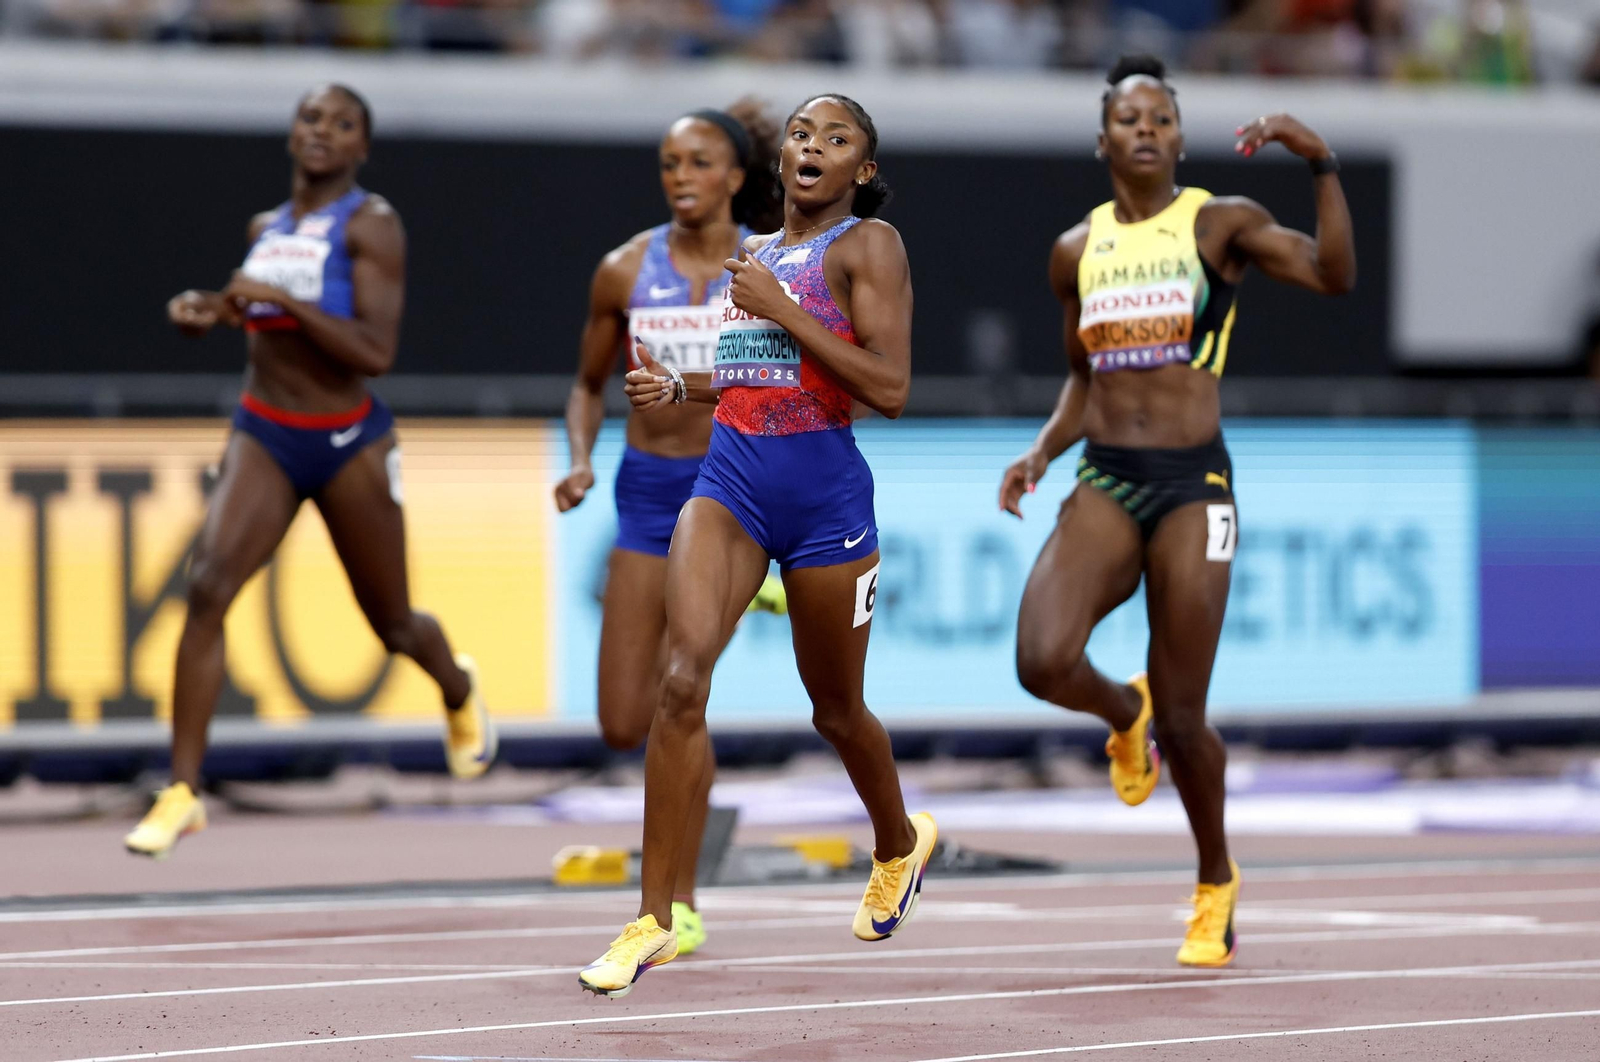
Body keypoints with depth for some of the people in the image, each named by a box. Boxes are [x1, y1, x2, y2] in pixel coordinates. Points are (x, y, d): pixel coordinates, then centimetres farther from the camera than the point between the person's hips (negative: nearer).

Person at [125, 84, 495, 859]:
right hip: (264, 437, 4)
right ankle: (182, 793, -20)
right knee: (208, 585, -21)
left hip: (349, 443, -4)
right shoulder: (266, 227, 8)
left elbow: (376, 352, -20)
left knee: (392, 623, 12)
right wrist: (210, 312, 6)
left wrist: (283, 299, -28)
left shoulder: (371, 225, -11)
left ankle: (459, 693, 51)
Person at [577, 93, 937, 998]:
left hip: (824, 489, -4)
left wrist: (780, 311, -16)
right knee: (682, 678, -16)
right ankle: (655, 917, -14)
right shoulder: (756, 253, 16)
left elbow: (890, 388, -15)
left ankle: (900, 843, 46)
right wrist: (679, 387, 9)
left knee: (835, 707, 13)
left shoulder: (868, 245, -5)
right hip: (731, 479, 5)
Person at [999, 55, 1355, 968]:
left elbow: (1334, 274, -16)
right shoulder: (1077, 251, 11)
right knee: (1044, 662, -22)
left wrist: (1323, 164, -25)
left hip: (1193, 482, -3)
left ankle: (1216, 883, 25)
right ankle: (1123, 711, 16)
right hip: (1103, 482, 3)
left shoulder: (1220, 225, -1)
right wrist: (1041, 453, 7)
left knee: (1182, 717, -1)